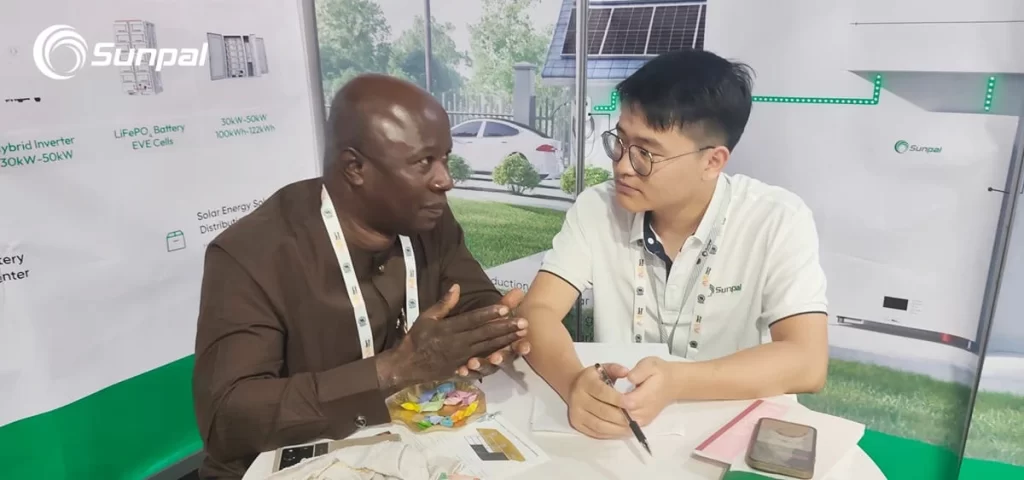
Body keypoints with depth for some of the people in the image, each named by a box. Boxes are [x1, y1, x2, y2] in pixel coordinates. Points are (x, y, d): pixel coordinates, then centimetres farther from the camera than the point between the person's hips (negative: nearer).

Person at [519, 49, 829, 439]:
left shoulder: (778, 221, -13)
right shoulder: (596, 208, -7)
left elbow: (807, 362, -20)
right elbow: (536, 312, -14)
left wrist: (676, 382, -35)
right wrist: (575, 383, -35)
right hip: (616, 431, 2)